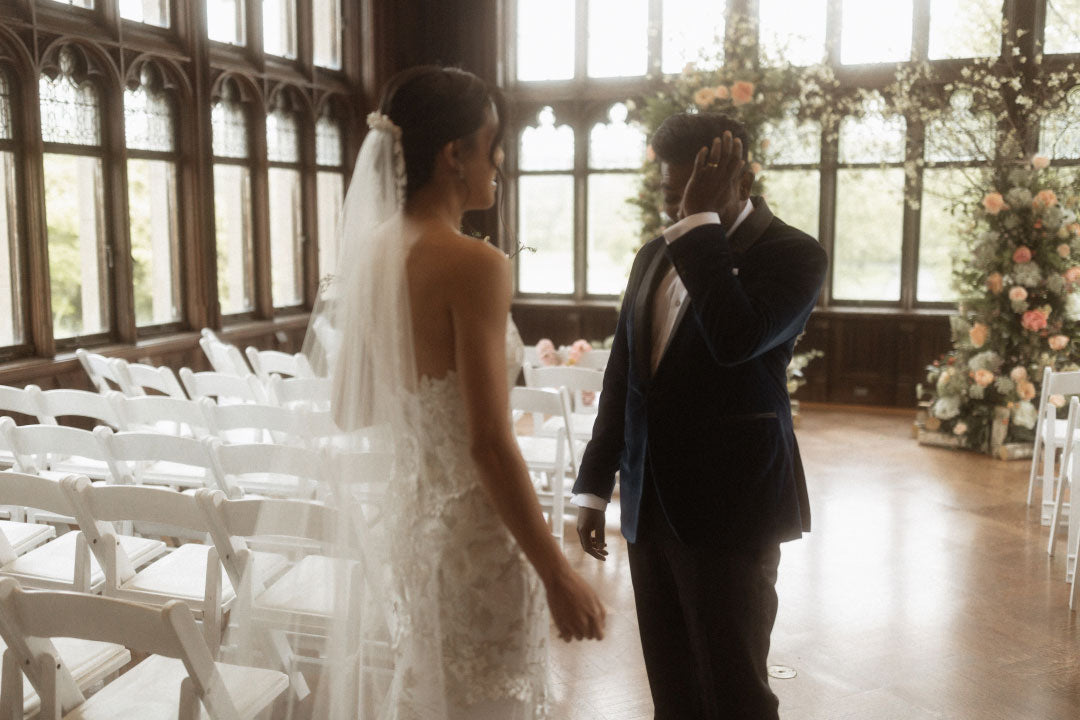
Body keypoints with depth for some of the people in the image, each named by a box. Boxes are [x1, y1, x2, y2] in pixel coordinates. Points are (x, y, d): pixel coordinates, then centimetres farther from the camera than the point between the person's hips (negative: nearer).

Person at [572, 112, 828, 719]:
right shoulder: (655, 256, 12)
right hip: (651, 506, 6)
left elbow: (737, 339, -28)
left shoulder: (792, 253, -8)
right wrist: (595, 484, 15)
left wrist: (703, 222, -20)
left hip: (730, 509, -6)